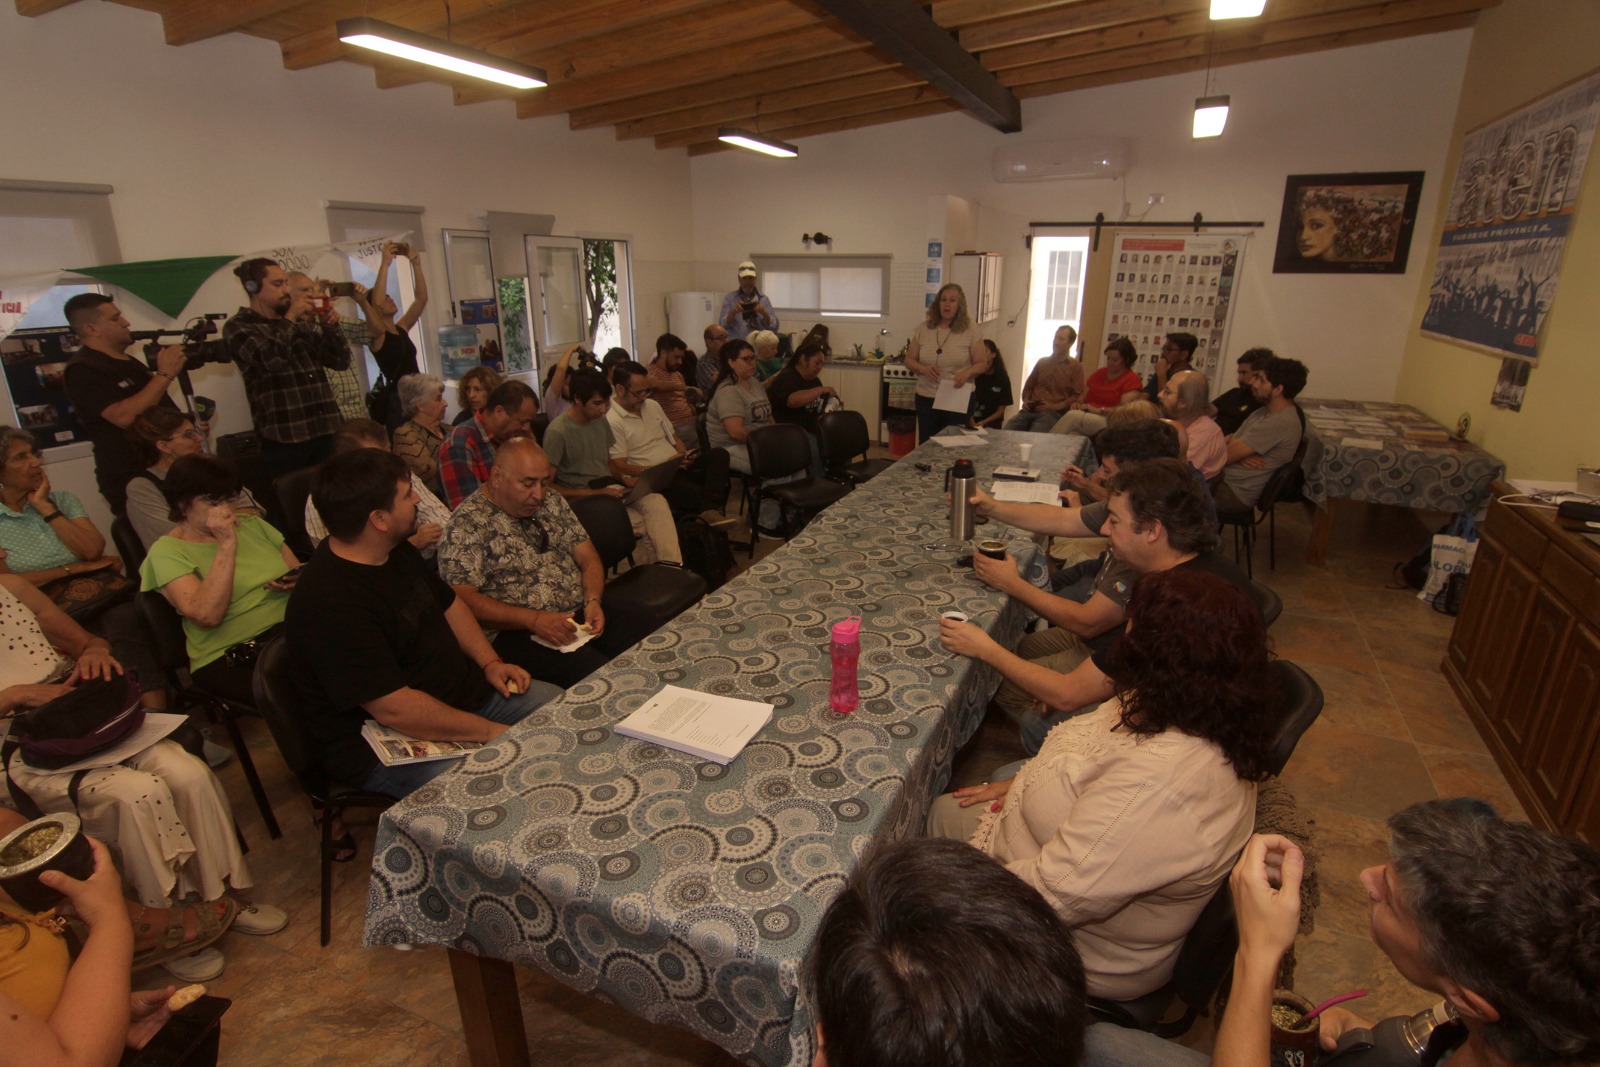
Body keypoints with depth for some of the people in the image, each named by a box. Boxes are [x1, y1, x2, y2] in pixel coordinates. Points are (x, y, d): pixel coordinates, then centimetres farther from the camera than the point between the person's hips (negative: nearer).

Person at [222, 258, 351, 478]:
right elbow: (272, 359, -19)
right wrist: (290, 317, -7)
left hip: (326, 432, 5)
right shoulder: (238, 327, 0)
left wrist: (327, 323, 0)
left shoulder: (301, 323, 16)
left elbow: (341, 361, 13)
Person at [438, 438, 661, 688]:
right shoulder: (466, 525, -7)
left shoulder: (552, 502, 13)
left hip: (582, 611, 7)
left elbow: (588, 557, 12)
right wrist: (533, 620, -23)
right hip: (518, 632, -7)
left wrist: (593, 601, -8)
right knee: (600, 675, -31)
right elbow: (462, 599, -15)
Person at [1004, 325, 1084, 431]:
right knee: (1007, 430, -25)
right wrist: (1026, 400, 9)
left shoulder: (1076, 367, 9)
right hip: (1030, 410, 4)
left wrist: (1054, 407, -12)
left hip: (1053, 413, -4)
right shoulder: (1042, 362, 24)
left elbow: (1076, 396, 1)